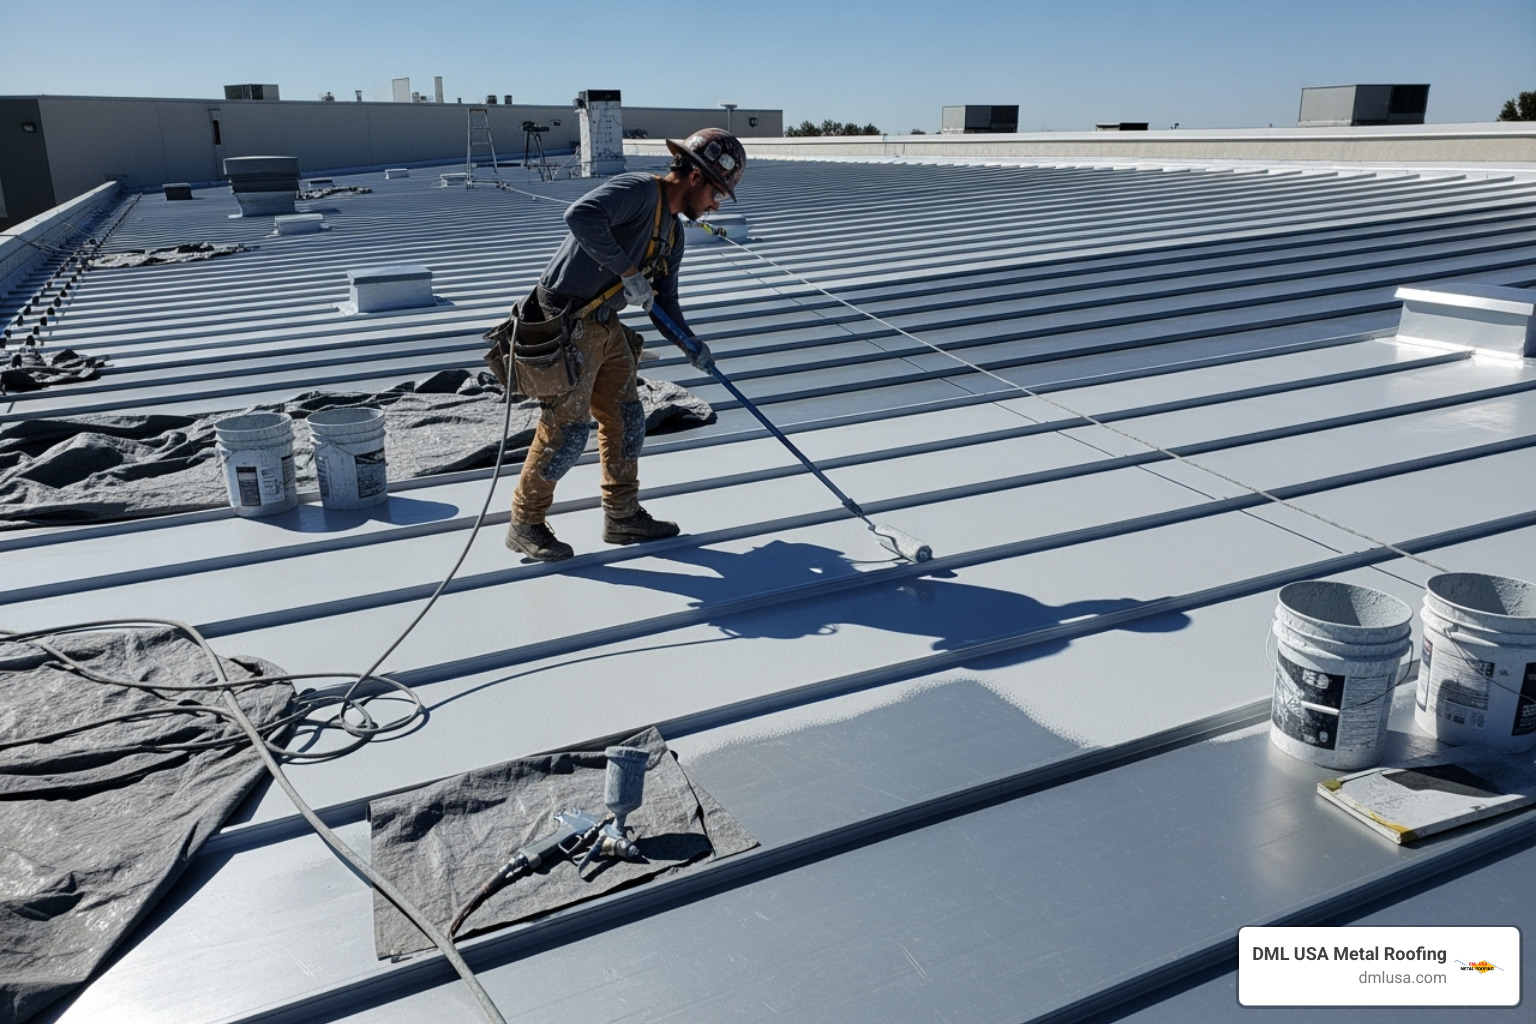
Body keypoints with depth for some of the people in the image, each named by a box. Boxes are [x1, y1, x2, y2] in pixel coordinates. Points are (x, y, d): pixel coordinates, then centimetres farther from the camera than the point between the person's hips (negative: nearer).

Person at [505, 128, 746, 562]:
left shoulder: (672, 233, 13)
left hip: (606, 327, 10)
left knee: (625, 419, 13)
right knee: (567, 428, -4)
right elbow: (582, 216, -34)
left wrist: (692, 347, -2)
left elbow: (665, 305, 15)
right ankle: (525, 525, 13)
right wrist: (628, 271, -29)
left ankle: (623, 517, 27)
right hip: (567, 326, -10)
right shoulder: (637, 190, -16)